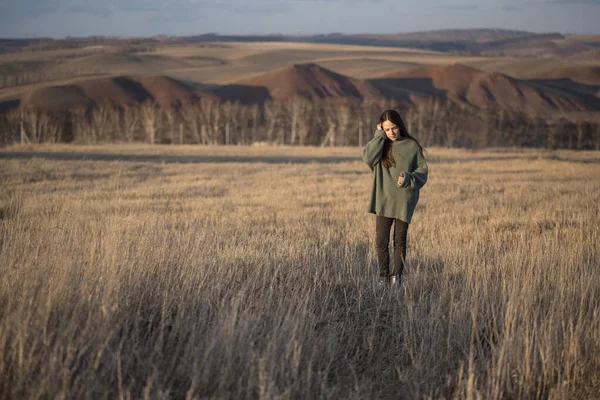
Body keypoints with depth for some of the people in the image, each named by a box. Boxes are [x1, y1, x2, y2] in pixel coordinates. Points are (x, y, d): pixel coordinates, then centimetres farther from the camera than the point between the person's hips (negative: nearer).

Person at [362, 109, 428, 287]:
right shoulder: (380, 145, 5)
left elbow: (422, 171, 2)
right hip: (383, 201, 1)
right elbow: (368, 158, -14)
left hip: (404, 201, -1)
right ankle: (383, 277, 10)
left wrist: (409, 178, -18)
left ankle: (396, 276, 13)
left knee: (400, 241, 6)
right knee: (381, 241, 0)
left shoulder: (412, 146, 0)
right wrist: (379, 136, -11)